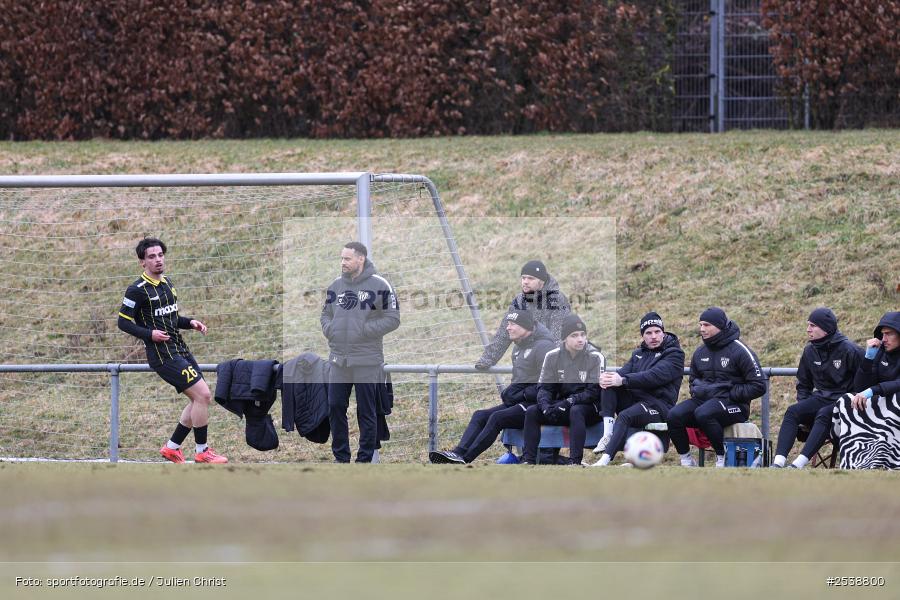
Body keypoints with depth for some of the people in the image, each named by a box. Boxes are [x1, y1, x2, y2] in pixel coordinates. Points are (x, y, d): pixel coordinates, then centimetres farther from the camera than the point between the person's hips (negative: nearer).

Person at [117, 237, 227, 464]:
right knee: (202, 394, -14)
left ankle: (172, 447, 18)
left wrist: (189, 323, 7)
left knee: (201, 398, 8)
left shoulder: (167, 283, 14)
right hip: (162, 354, -9)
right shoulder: (138, 290, -11)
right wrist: (150, 334, -22)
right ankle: (202, 452, -3)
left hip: (180, 349, 9)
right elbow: (123, 322, -10)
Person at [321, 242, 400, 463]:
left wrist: (366, 330, -15)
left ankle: (365, 459, 9)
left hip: (367, 361, -5)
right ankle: (340, 456, 18)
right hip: (338, 360, 5)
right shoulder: (335, 286, 10)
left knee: (367, 412, 2)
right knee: (335, 407, 6)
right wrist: (329, 328, 1)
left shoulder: (379, 286, -7)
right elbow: (326, 313, 22)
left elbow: (393, 318, -8)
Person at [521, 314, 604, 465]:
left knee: (576, 411, -37)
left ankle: (575, 461, -44)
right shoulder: (553, 356, 0)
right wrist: (546, 406, -23)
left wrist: (568, 402, -26)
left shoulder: (595, 357, -11)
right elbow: (544, 387, -1)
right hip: (563, 407, 4)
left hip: (589, 408, -4)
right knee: (531, 412, -17)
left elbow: (594, 392, -15)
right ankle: (528, 460, -21)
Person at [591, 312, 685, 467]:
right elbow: (624, 372, 6)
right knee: (608, 385, -15)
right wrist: (607, 378, -19)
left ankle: (605, 460, -46)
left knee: (625, 416, -34)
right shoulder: (638, 353, 22)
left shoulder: (674, 354, -1)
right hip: (633, 399, 7)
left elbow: (654, 376, -17)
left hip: (659, 405, -7)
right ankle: (608, 434, -26)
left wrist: (623, 380, -25)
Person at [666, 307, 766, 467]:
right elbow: (693, 380, 32)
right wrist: (697, 389, 8)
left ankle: (723, 457, -22)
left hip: (734, 406, -6)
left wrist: (731, 394, -13)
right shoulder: (700, 352, 14)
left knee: (703, 413, -37)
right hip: (703, 400, 6)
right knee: (674, 416, -20)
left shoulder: (739, 351, -6)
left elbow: (758, 386, -7)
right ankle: (686, 460, -7)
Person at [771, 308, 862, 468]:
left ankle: (799, 464, -48)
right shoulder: (810, 351, 10)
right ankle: (778, 463, -36)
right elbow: (803, 383, 22)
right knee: (792, 412, -21)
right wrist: (803, 404, 6)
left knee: (824, 415, -37)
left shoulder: (848, 350, -10)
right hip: (821, 398, 6)